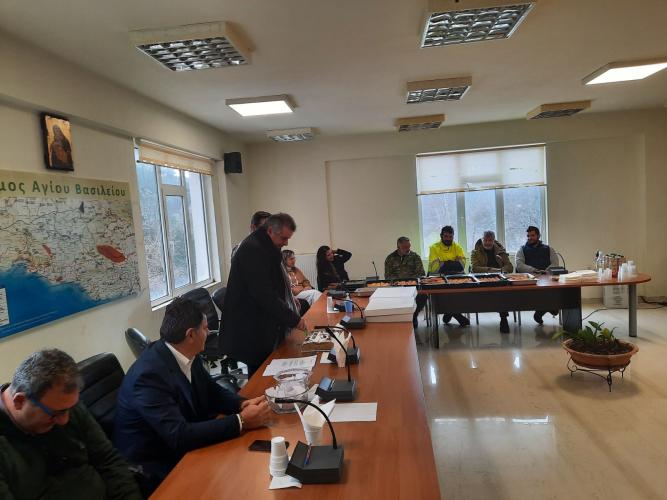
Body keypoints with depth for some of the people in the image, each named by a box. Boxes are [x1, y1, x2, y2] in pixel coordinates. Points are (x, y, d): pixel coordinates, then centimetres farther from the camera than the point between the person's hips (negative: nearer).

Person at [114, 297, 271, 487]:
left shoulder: (189, 356, -6)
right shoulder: (149, 375, -29)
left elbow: (213, 392, 7)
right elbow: (179, 436, -32)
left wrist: (243, 404, -13)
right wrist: (241, 421, -29)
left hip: (183, 448, 7)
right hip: (154, 467, -7)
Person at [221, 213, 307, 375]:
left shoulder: (265, 248, 14)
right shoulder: (252, 250, -19)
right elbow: (264, 295, -24)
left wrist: (290, 301, 11)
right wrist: (294, 319, -20)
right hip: (253, 333, -10)